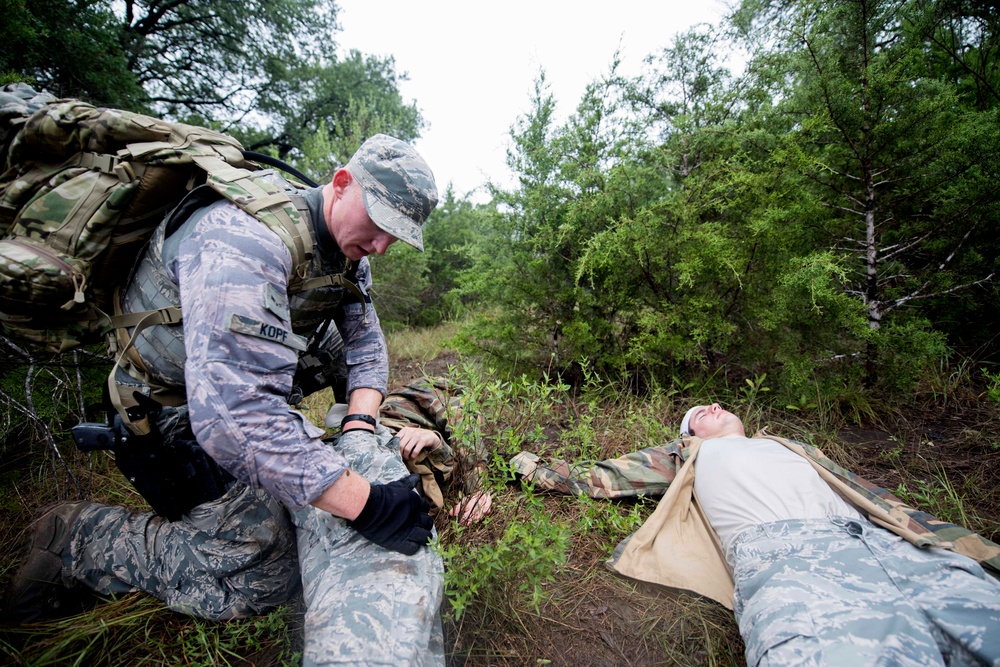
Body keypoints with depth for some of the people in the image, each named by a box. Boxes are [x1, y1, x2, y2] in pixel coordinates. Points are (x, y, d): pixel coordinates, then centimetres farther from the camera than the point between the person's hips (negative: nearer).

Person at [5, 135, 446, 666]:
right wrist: (363, 502, -40)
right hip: (178, 411, -8)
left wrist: (360, 422, -19)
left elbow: (365, 343, -1)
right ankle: (70, 539, 8)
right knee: (263, 571, -7)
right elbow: (233, 415, -42)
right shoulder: (243, 241, -33)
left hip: (251, 392, 8)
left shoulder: (348, 250, -5)